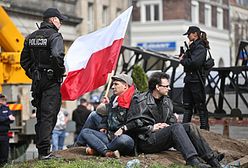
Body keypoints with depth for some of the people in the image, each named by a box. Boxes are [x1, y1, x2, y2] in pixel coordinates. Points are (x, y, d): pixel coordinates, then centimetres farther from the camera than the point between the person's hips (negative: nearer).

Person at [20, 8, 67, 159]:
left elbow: (24, 60, 14)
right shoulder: (55, 36, -11)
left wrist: (33, 74, 17)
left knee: (41, 115, 14)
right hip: (52, 80, -7)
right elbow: (57, 56, -26)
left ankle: (41, 150, 18)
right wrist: (60, 72, -12)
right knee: (48, 115, -6)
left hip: (37, 80, 7)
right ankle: (44, 151, -9)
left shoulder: (31, 37, 12)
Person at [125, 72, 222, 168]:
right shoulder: (139, 101, -5)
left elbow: (172, 122, 23)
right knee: (176, 127, -29)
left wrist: (168, 126, 0)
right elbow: (131, 124, -11)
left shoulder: (167, 101, 17)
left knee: (190, 127, -12)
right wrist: (151, 128, -13)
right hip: (146, 141, -7)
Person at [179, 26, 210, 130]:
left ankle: (204, 128, 2)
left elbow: (195, 62, -25)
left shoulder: (200, 47, -12)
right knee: (187, 106, 12)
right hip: (189, 79, 10)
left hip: (196, 80, -10)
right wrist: (183, 57, -1)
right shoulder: (193, 46, 17)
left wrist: (183, 60, -10)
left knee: (200, 106, -3)